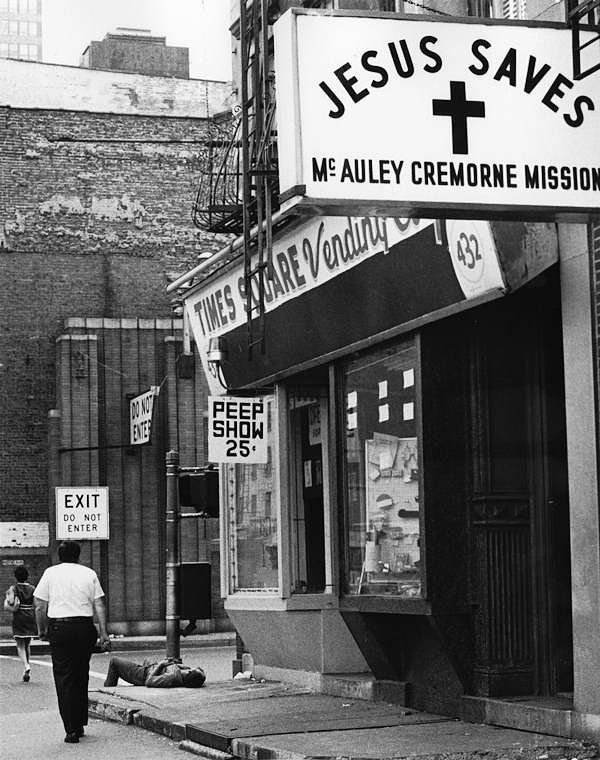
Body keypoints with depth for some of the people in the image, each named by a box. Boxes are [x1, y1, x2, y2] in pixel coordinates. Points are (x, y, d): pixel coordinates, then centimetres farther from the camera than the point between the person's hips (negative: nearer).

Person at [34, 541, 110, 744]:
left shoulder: (51, 573, 4)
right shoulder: (89, 574, 8)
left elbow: (40, 606, 2)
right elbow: (99, 606, 3)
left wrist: (42, 629, 14)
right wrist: (103, 634, 5)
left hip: (59, 628, -2)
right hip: (85, 627, 2)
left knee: (64, 677, 0)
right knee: (81, 677, 16)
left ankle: (72, 730, -5)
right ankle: (80, 724, 21)